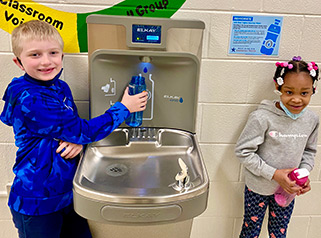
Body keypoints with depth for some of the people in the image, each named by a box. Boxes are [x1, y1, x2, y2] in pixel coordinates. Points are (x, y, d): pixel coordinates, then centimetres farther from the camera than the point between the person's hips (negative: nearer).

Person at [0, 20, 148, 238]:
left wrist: (78, 141, -16)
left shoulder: (61, 88, 2)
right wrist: (124, 107, -13)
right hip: (36, 203, -7)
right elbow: (83, 130, -23)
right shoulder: (29, 99, -24)